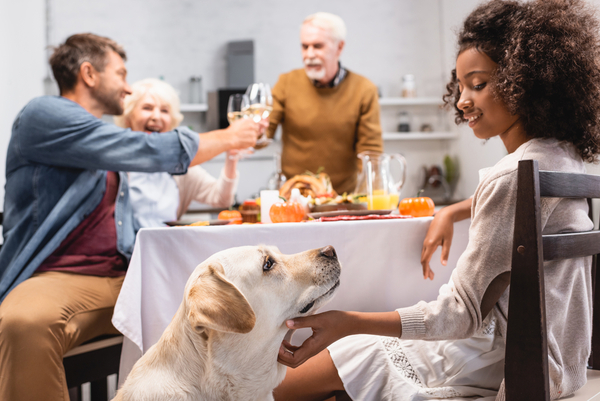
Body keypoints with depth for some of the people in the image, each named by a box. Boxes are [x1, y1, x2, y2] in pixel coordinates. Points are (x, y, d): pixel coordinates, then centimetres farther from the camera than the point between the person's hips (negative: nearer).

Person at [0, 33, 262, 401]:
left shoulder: (106, 144, 23)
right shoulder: (44, 116, -5)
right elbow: (150, 152, -12)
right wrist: (228, 138, 1)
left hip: (122, 277, 8)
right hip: (57, 278, -8)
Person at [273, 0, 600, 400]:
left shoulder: (514, 176, -24)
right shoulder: (566, 157, 5)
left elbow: (462, 312, -24)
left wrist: (349, 322, -28)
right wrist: (451, 213, 26)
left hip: (515, 367, -9)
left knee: (354, 357, 1)